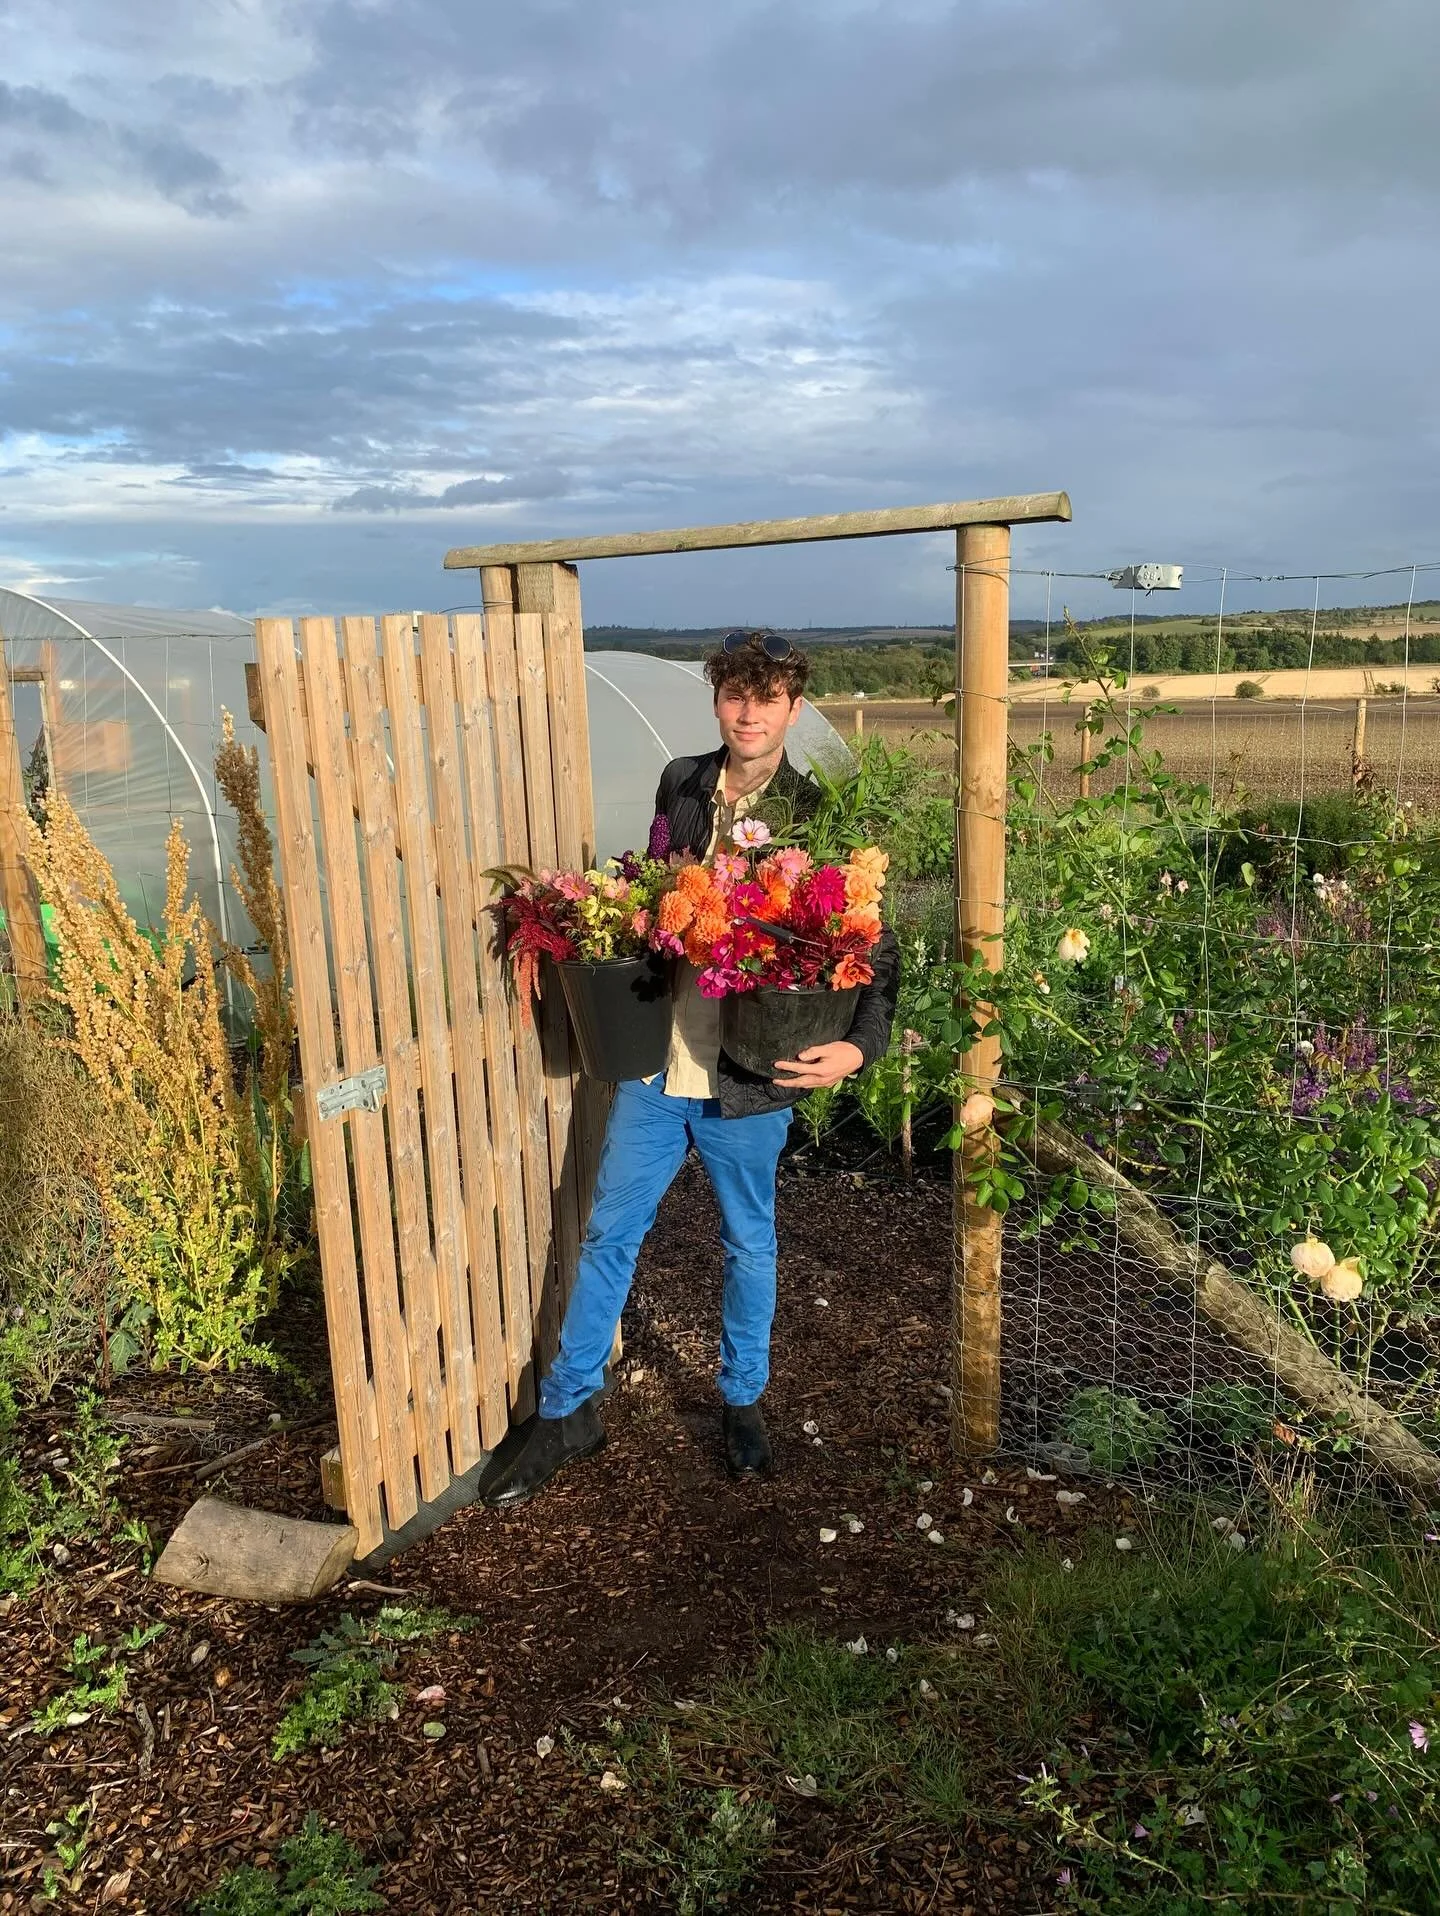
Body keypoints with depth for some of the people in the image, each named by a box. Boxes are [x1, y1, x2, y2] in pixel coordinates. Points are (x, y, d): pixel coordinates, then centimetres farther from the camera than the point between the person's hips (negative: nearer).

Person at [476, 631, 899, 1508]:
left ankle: (744, 1401, 37)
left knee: (750, 1244, 16)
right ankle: (569, 1410, 27)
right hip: (656, 1060, 3)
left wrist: (859, 1047, -20)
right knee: (609, 1232, 10)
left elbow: (879, 950, -6)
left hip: (748, 1079, -3)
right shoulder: (680, 784, 3)